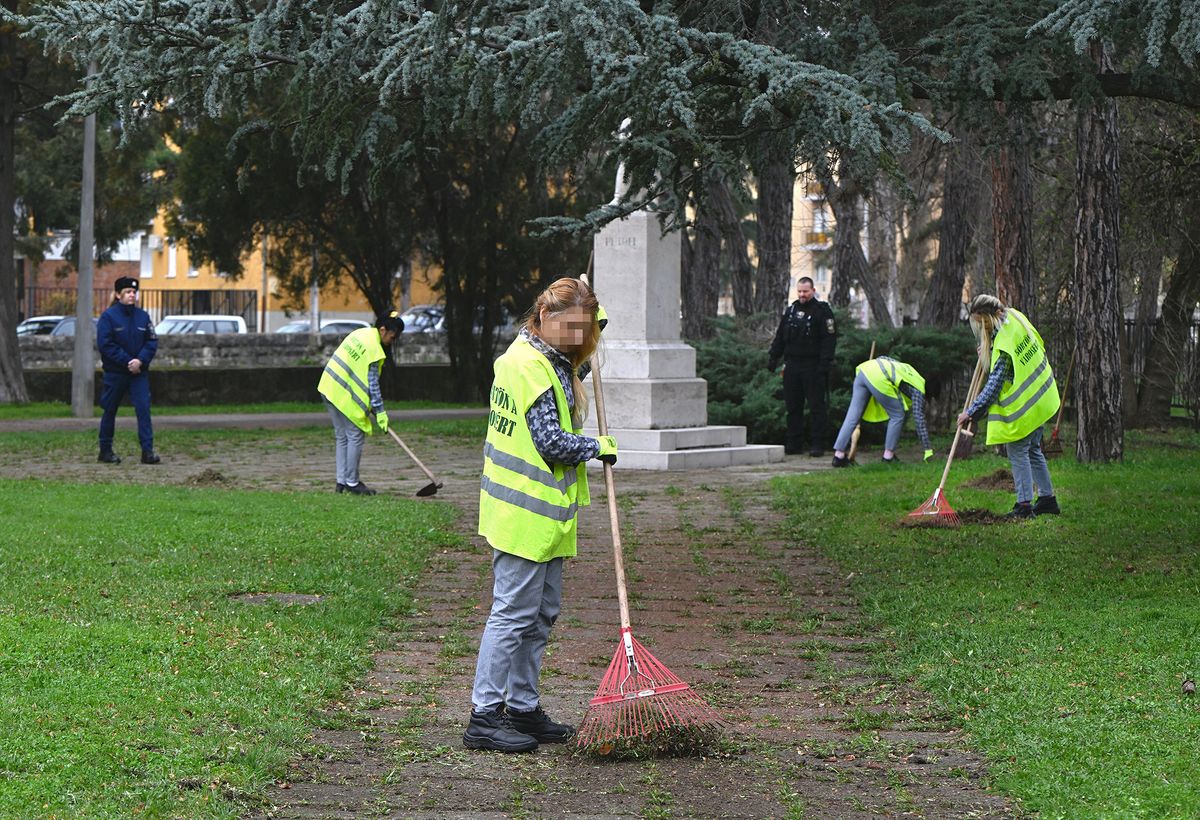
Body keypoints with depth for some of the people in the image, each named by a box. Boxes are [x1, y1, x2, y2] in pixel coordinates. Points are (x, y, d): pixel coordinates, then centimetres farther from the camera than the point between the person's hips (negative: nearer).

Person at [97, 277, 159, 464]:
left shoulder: (142, 316, 5)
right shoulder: (108, 316, -6)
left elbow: (152, 342, 3)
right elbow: (105, 344, -12)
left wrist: (141, 360, -14)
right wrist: (127, 361, -18)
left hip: (139, 372, 3)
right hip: (115, 372, -3)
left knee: (143, 408, -9)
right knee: (109, 411, 7)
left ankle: (147, 450, -10)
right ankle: (105, 451, 19)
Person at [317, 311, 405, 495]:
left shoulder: (361, 334, 10)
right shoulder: (374, 350, -18)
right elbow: (372, 384, -16)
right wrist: (380, 412, -11)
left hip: (329, 387, 9)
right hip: (344, 396, -9)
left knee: (342, 437, 13)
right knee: (355, 436, -2)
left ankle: (341, 482, 15)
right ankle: (352, 483, 1)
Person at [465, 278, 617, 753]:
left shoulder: (548, 359, 13)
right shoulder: (531, 366, -18)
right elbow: (552, 443, -22)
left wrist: (587, 313, 23)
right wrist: (599, 446, -4)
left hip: (542, 515, 10)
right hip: (525, 514, -10)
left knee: (542, 614, 15)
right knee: (513, 613, -7)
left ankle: (523, 708, 23)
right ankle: (484, 718, -3)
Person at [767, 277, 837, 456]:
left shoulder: (822, 310, -3)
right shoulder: (790, 310, 15)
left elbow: (829, 338, -9)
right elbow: (779, 338, 20)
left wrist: (825, 363, -17)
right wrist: (773, 358, 12)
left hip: (813, 367, -6)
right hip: (792, 365, 6)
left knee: (816, 407, -4)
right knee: (793, 407, 7)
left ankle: (817, 445, -1)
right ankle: (794, 444, 13)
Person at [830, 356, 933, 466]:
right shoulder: (918, 390, 11)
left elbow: (883, 358, 34)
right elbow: (919, 419, 6)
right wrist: (928, 449, 8)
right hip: (879, 378, -8)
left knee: (853, 415, 7)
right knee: (897, 416, 8)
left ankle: (838, 455, 2)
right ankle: (888, 456, 9)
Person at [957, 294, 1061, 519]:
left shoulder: (1005, 343, -27)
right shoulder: (1014, 316, -1)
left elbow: (994, 385, -25)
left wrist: (971, 412, -19)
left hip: (1022, 406, -10)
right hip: (1040, 397, 10)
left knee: (1018, 452, -3)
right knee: (1033, 450, 18)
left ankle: (1024, 505, -1)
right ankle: (1047, 500, 23)